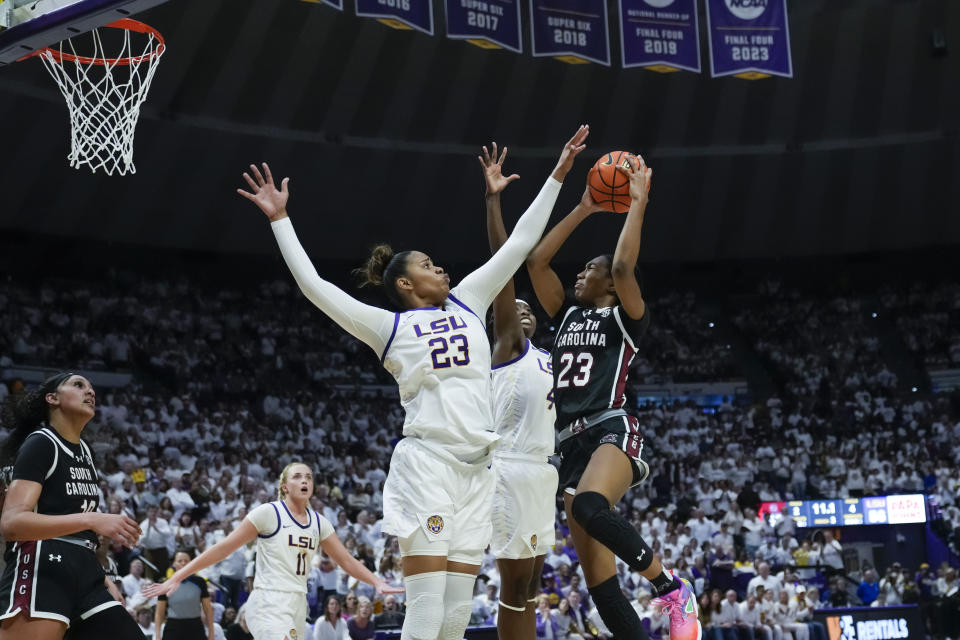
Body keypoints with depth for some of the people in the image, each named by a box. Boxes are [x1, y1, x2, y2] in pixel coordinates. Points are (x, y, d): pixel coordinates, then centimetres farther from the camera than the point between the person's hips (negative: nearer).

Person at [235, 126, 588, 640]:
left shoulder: (467, 302, 17)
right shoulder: (389, 327, 4)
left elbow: (520, 244, 18)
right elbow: (313, 285, -1)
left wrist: (557, 174, 18)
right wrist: (279, 219, -1)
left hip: (476, 468, 5)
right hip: (426, 462, -5)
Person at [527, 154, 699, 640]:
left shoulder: (624, 318, 6)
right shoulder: (568, 317, 22)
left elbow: (623, 266, -13)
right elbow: (534, 261, 19)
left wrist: (638, 204, -5)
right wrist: (582, 210, 22)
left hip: (612, 430, -7)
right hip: (573, 444, 7)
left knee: (590, 508, -39)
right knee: (599, 585, -2)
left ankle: (674, 591, -21)